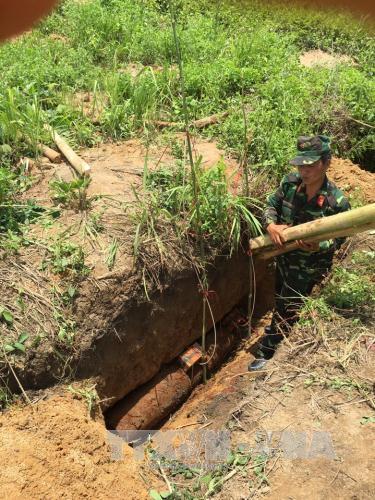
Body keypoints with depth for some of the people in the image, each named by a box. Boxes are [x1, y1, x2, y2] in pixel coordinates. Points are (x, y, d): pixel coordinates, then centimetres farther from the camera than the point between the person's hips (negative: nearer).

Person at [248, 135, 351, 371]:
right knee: (280, 303, 27)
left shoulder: (337, 201, -24)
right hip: (283, 258, 5)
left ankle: (266, 353, 27)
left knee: (286, 311, 6)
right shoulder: (290, 183, -14)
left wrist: (319, 246, -32)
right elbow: (271, 205, -1)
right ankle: (278, 336, 56)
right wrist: (271, 225, -23)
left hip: (308, 267, -5)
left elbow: (339, 237, -12)